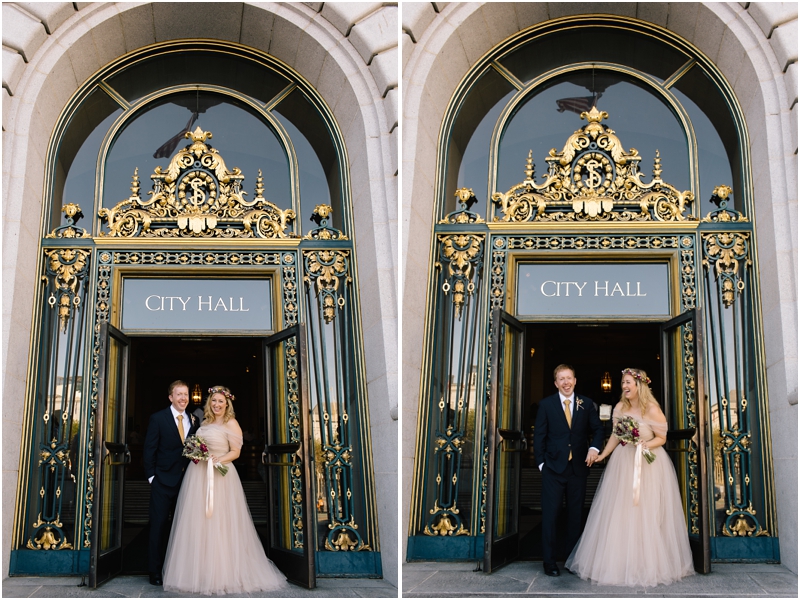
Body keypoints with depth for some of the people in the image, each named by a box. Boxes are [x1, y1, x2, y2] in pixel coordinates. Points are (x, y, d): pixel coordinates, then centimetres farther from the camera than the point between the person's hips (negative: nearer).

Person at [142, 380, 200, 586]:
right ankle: (155, 571, 9)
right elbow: (149, 449, -3)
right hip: (163, 482, -3)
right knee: (158, 526, 2)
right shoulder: (158, 418, -3)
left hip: (187, 482, 3)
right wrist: (151, 476, -8)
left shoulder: (194, 421, 7)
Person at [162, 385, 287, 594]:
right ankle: (200, 572, 11)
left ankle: (223, 573, 0)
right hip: (198, 477, 7)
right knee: (197, 523, 4)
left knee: (219, 524, -7)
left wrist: (219, 459, -22)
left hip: (220, 477, -7)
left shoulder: (231, 424, -4)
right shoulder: (205, 423, 15)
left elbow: (236, 452, -8)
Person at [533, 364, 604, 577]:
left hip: (578, 468, 2)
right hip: (553, 468, -2)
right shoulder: (546, 404, 1)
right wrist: (541, 462, -4)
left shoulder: (586, 404, 5)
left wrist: (594, 448, -9)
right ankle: (549, 562, 6)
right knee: (550, 514, -1)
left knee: (576, 515, 9)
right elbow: (539, 436, 3)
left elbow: (597, 428, 10)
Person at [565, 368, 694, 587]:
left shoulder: (652, 410, -12)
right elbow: (615, 436, 9)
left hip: (649, 464, -4)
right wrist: (602, 455, 2)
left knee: (647, 515, 0)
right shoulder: (620, 407, 1)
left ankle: (650, 563, 13)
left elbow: (661, 438, -6)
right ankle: (620, 560, 14)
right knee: (619, 514, 4)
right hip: (623, 462, 4)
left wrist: (645, 445, -23)